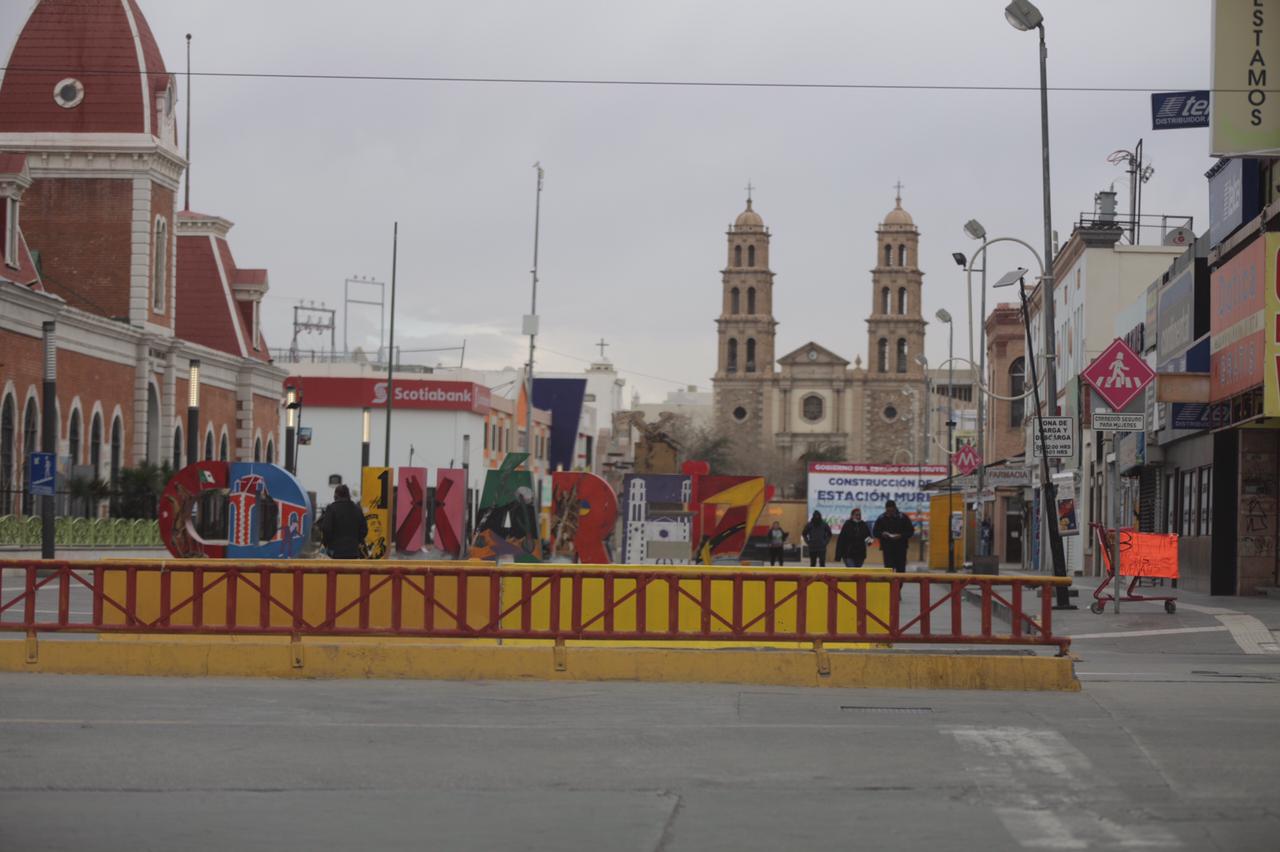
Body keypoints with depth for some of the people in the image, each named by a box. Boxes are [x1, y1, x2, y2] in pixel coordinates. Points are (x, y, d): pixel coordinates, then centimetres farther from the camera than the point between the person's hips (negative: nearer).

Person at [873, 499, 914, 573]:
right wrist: (882, 534, -13)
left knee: (901, 570, -1)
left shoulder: (903, 517, 0)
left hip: (901, 548, -1)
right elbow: (875, 533, 9)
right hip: (887, 548, 1)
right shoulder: (881, 519, 6)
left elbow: (910, 531, 0)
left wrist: (901, 535, -17)